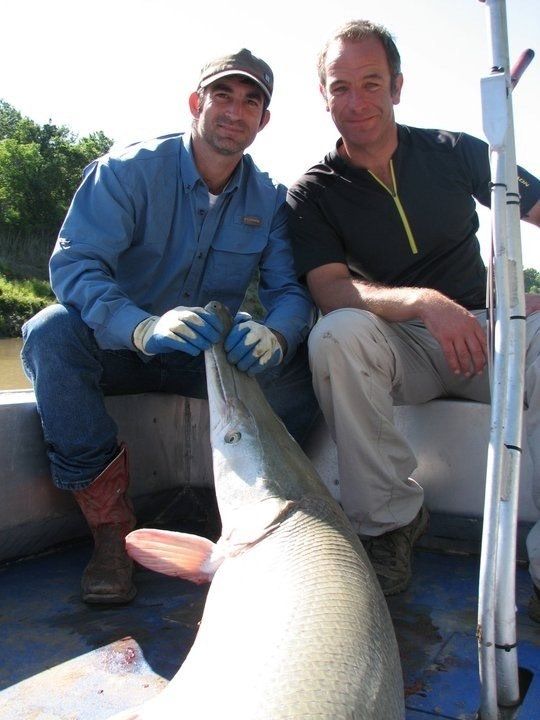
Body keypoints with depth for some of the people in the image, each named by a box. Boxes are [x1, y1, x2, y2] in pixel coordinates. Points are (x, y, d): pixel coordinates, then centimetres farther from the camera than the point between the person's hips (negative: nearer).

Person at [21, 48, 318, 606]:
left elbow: (289, 290, -9)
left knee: (298, 364, -23)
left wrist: (275, 335, -37)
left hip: (211, 356, 2)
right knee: (51, 331, -33)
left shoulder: (269, 200, -1)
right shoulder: (127, 170, -13)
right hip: (115, 348, -1)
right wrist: (146, 328, -46)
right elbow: (72, 264, -25)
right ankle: (110, 527, -26)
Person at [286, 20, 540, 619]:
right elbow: (330, 289, -15)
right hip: (398, 349, -1)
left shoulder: (454, 153, 4)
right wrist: (423, 303, -33)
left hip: (480, 330, 2)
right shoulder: (313, 192, 0)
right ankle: (388, 520, -19)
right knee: (337, 332, -33)